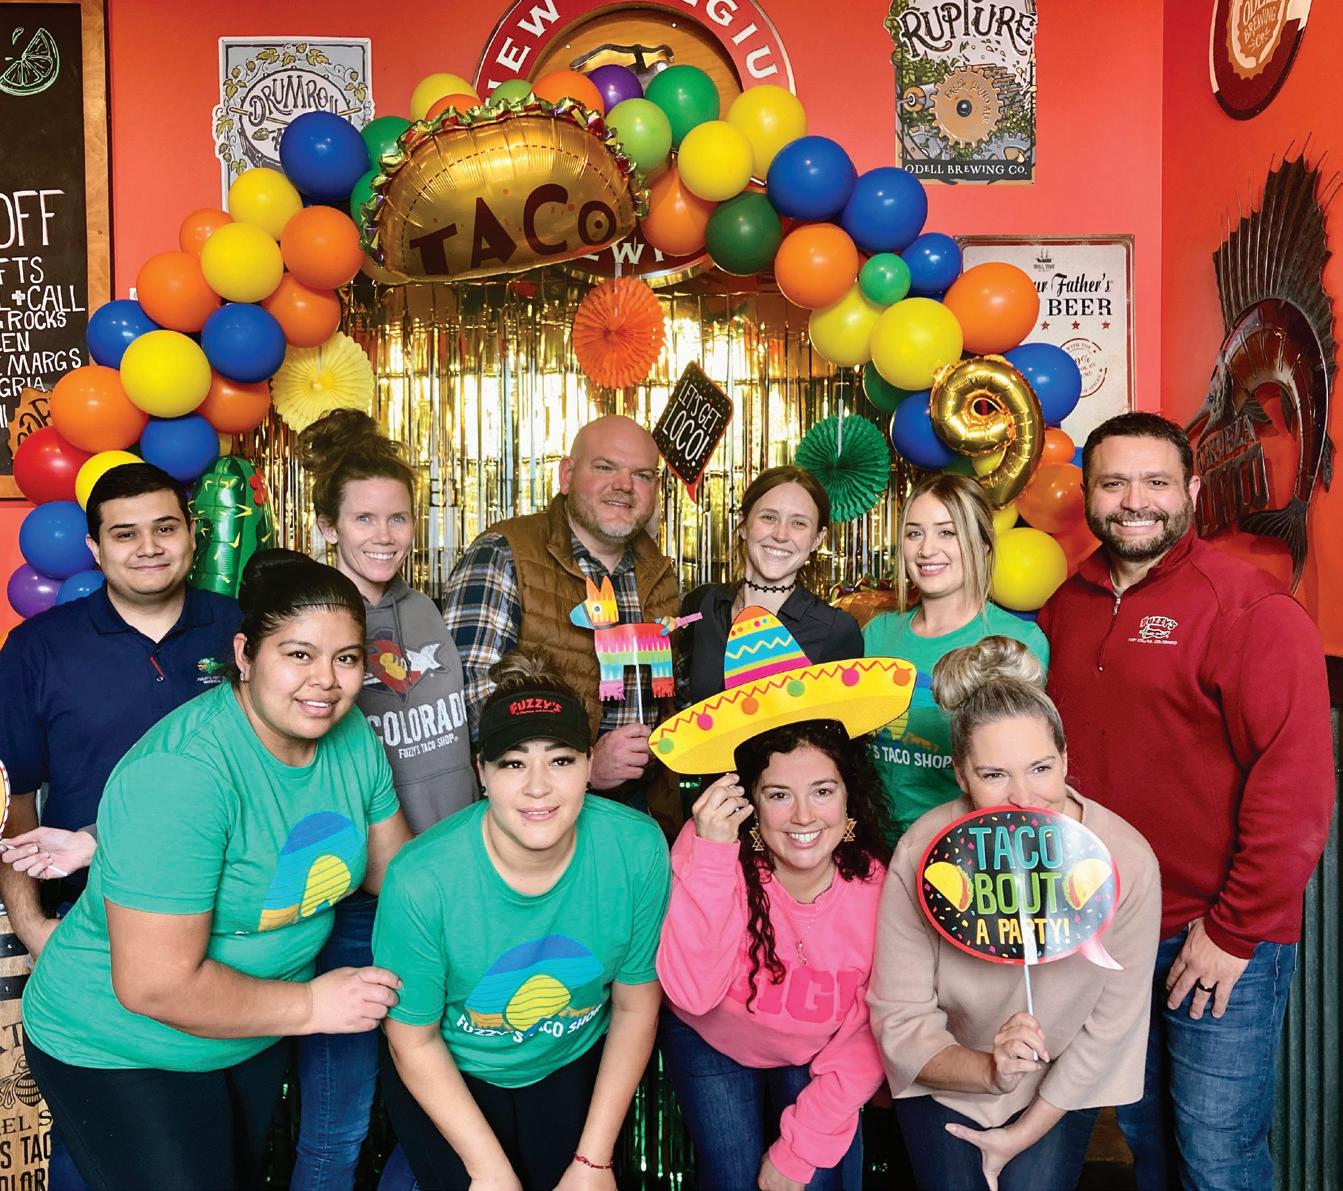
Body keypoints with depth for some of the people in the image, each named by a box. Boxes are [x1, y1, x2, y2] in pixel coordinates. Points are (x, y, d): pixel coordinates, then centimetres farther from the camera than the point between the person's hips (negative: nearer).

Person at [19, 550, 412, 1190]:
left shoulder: (351, 736, -11)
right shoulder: (180, 775, -34)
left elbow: (396, 867, 3)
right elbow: (153, 986, -32)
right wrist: (311, 1005, -23)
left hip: (254, 1033, 7)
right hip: (118, 1050, -7)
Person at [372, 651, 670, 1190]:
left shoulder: (638, 849, -25)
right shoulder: (420, 879, -30)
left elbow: (636, 1005, -10)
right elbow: (413, 1042, -14)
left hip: (574, 1062, 2)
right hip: (450, 1073, -1)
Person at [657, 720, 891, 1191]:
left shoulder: (877, 885, -24)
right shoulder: (710, 845, -30)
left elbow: (866, 1034, -12)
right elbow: (692, 993, -38)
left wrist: (801, 1146, -10)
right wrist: (712, 853, -46)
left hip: (818, 1055, 1)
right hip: (712, 1043, -1)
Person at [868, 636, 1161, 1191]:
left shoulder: (1127, 860, -25)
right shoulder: (921, 854, -27)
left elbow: (1110, 1026, -13)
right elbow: (899, 1021, -19)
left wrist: (1023, 1134, -6)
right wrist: (990, 1071, -37)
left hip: (1061, 1086, 1)